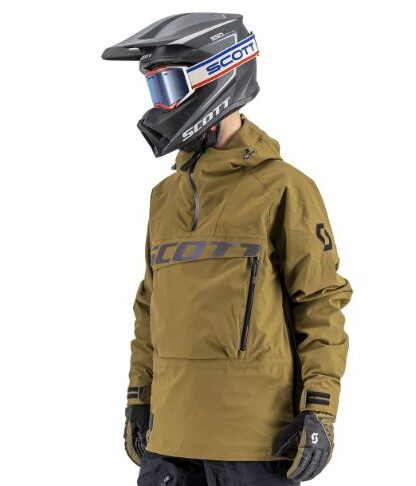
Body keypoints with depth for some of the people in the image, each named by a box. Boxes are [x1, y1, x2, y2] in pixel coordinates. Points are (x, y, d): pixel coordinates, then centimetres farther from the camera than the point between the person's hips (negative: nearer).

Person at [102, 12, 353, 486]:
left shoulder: (283, 189, -5)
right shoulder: (167, 195, 15)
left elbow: (321, 302, -7)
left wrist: (320, 412, -12)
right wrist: (138, 400, 18)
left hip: (255, 429, -6)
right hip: (173, 429, 6)